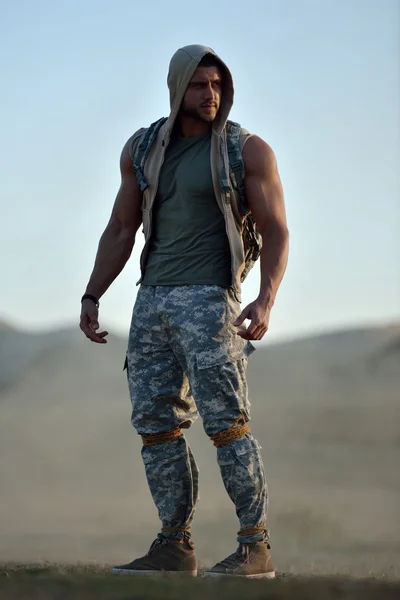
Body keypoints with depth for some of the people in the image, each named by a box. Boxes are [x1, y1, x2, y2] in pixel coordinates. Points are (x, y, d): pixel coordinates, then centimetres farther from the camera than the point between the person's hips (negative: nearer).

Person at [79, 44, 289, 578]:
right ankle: (175, 548, 10)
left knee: (226, 423, -11)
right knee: (156, 425, 3)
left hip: (210, 299, -5)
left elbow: (276, 232, -5)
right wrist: (91, 297, 7)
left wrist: (265, 301, -20)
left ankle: (256, 548, -6)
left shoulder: (248, 150, -3)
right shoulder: (143, 148, 11)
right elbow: (121, 230, 15)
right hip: (153, 299, 5)